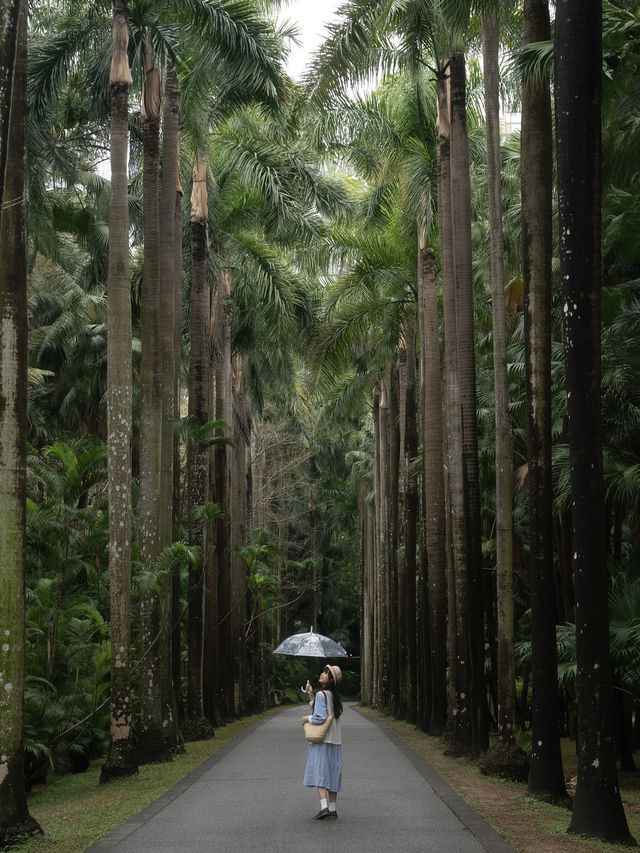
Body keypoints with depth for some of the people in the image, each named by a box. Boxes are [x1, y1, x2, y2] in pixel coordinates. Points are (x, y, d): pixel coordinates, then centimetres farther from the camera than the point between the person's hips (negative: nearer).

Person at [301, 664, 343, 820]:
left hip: (322, 740, -8)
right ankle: (333, 809, 10)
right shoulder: (333, 695, 12)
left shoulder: (321, 695, -13)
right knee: (332, 773, 9)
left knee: (319, 772, -6)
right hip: (335, 740, 8)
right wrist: (311, 695, 12)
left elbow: (320, 718, -20)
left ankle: (324, 806, -17)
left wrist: (307, 718, -2)